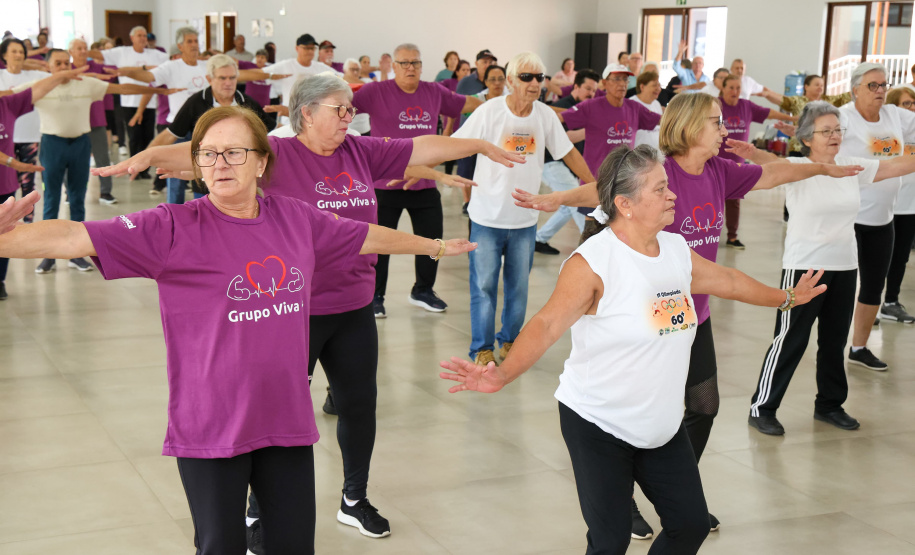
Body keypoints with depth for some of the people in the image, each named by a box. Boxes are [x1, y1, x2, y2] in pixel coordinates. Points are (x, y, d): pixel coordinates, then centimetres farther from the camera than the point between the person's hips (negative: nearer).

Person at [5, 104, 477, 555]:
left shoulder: (296, 218, 3)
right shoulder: (173, 228, -10)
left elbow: (367, 236, 19)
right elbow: (77, 237, -20)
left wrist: (434, 246, 31)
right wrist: (5, 241, -35)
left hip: (287, 419, 4)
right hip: (211, 428, -4)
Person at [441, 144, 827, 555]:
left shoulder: (677, 249, 4)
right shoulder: (592, 262, -20)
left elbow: (727, 281, 21)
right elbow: (547, 324, -29)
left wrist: (787, 298, 33)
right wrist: (503, 375, -44)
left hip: (663, 426, 7)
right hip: (597, 427, -7)